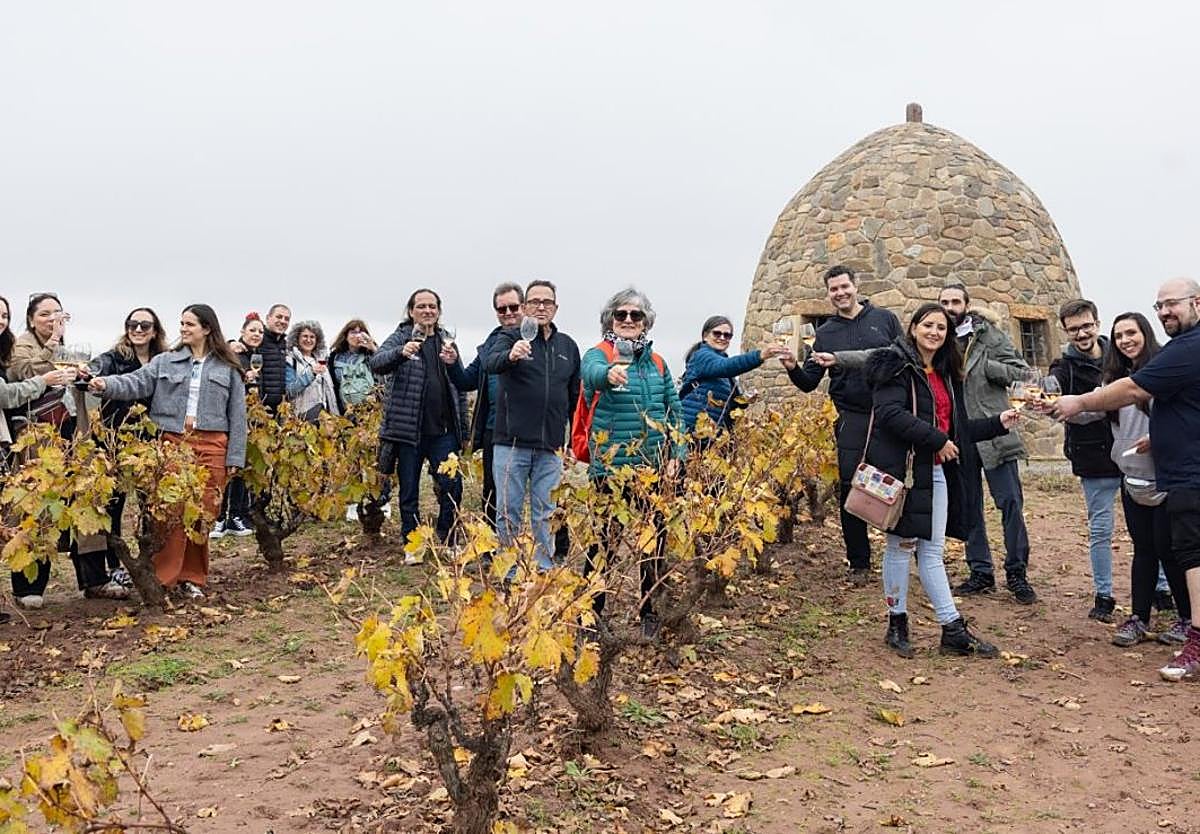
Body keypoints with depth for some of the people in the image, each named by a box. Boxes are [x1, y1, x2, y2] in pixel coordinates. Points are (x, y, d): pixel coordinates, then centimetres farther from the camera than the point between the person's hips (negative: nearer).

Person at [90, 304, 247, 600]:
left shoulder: (228, 369, 9)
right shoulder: (165, 361, 11)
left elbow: (237, 414, 7)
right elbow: (137, 382, -2)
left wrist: (235, 457, 2)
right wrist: (107, 384, -22)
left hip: (211, 446, 0)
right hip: (172, 442, 0)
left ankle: (192, 578, 15)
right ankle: (162, 578, 5)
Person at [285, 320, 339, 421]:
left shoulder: (321, 358, 17)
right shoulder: (291, 360, -2)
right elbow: (289, 390, -13)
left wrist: (335, 415, 14)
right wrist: (311, 372, -21)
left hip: (326, 412, 5)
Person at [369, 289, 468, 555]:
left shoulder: (446, 341, 13)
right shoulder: (400, 338, 2)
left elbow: (460, 388, 16)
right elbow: (375, 364, -15)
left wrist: (463, 429, 11)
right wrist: (401, 352, -35)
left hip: (442, 431, 3)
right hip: (408, 430, -3)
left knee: (452, 487, -4)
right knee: (409, 491, 6)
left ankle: (448, 542, 12)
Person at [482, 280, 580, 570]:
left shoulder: (568, 345, 13)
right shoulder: (510, 337, 2)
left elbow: (575, 397, 18)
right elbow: (490, 363, -20)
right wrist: (510, 356, -42)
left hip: (551, 447, 3)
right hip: (512, 442, -3)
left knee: (545, 515, 8)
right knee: (509, 512, 3)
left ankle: (544, 571, 17)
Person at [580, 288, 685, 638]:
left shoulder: (657, 362, 11)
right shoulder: (598, 354, -5)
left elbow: (676, 410, 14)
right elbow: (591, 372, -31)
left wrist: (677, 454, 2)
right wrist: (609, 373, -54)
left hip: (655, 468, 5)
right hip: (611, 469, -5)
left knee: (654, 542, 11)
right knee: (604, 542, 2)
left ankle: (651, 612, 25)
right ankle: (591, 612, 16)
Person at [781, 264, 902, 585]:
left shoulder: (885, 319, 6)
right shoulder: (826, 333, 10)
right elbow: (809, 382, 8)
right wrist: (793, 368, -14)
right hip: (852, 420, 1)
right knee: (851, 488, -1)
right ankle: (859, 564, 12)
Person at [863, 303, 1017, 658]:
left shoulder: (945, 375, 18)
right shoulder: (897, 366, -7)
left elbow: (955, 429, 23)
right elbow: (890, 413, -22)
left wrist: (997, 423, 15)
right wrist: (937, 440, -21)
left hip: (937, 471, 7)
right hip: (904, 467, -7)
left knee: (932, 551, 8)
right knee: (902, 544, 2)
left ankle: (953, 630, 9)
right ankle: (897, 625, 14)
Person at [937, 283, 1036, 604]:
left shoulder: (989, 335, 1)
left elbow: (1021, 371, -3)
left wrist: (985, 366, -14)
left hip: (993, 434, -3)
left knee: (1010, 502, -4)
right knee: (969, 508, 10)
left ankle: (1017, 572, 9)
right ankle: (981, 572, 21)